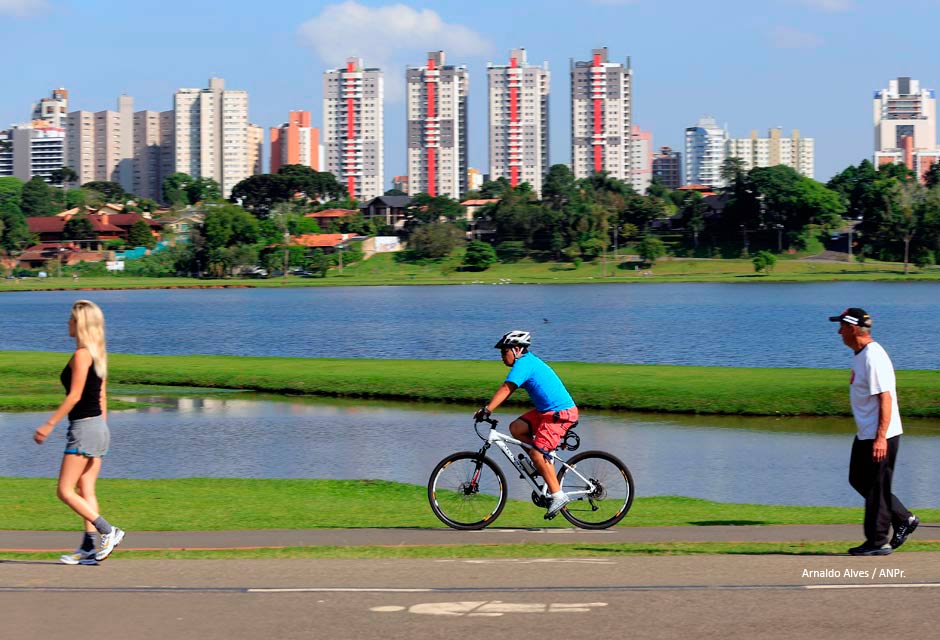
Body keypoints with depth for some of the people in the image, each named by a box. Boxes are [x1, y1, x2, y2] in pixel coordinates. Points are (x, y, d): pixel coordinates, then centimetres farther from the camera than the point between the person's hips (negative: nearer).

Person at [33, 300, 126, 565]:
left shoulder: (81, 354, -14)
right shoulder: (98, 354, 13)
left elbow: (75, 395, -19)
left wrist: (49, 424, -16)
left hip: (84, 427, -9)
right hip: (98, 425, 9)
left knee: (65, 492, -5)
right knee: (86, 492, 9)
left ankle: (108, 531, -10)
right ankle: (89, 548, 6)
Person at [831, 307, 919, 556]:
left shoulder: (873, 357, -20)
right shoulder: (861, 354, 12)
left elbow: (886, 398, -25)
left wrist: (881, 438, -28)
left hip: (880, 435, -11)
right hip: (865, 434, 11)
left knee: (876, 486, -2)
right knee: (858, 480, 17)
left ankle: (878, 542, 7)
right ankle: (904, 519, 22)